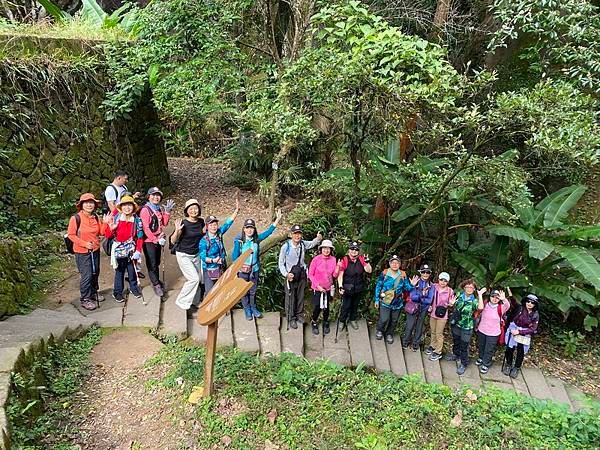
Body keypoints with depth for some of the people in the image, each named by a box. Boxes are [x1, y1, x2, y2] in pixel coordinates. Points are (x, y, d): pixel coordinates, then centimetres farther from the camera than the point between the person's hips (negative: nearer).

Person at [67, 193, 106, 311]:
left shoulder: (95, 218, 4)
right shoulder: (76, 218, -14)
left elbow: (101, 232, 7)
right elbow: (71, 235, -11)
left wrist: (105, 223, -9)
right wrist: (84, 243, -18)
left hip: (95, 250, 6)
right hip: (82, 252, -6)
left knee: (95, 273, 17)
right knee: (86, 275, -5)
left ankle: (93, 293, 36)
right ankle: (85, 299, 8)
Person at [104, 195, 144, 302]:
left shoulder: (137, 220, -4)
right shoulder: (115, 219, -7)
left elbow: (140, 237, -1)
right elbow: (107, 235, -5)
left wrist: (138, 251, -8)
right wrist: (111, 227, -24)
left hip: (131, 251, 1)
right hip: (119, 251, -1)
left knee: (132, 271, 12)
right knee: (119, 272, 8)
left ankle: (133, 288, 34)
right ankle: (117, 292, 23)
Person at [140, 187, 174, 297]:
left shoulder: (159, 209, 10)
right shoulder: (145, 209, -13)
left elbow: (164, 223, 5)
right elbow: (146, 228, -18)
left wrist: (167, 211, -5)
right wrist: (157, 240, -19)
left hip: (159, 240, 7)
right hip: (149, 241, -7)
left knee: (157, 263, 18)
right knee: (152, 264, 3)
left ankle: (157, 281, 33)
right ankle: (156, 284, 14)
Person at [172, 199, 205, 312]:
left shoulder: (201, 222, -3)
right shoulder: (183, 224, -19)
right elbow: (173, 241, -16)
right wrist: (177, 230, -33)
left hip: (196, 254, 6)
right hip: (183, 255, -6)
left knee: (199, 279, 5)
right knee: (194, 278, -12)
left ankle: (188, 301, 24)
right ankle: (182, 302, 6)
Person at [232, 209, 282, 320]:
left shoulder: (256, 239, -3)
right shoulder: (238, 241, -12)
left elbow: (268, 232, -2)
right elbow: (234, 256, -8)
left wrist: (277, 220, -7)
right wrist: (242, 265, -16)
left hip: (254, 269, 3)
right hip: (242, 270, -3)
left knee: (253, 290, 17)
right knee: (244, 291, 11)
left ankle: (253, 308, 36)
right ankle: (247, 309, 30)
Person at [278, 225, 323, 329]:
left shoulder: (303, 244, -4)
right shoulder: (286, 246, -15)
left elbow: (313, 243, -13)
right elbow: (281, 263, -9)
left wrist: (318, 238, -35)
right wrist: (286, 274, -20)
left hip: (302, 274, 4)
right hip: (291, 275, -4)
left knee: (301, 296, 17)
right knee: (290, 297, 4)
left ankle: (299, 314, 36)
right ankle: (291, 318, 21)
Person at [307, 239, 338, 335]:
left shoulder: (333, 259, -5)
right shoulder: (316, 259, -14)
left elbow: (334, 275, -4)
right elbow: (310, 274, -8)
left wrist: (338, 267, -21)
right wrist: (318, 285, -13)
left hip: (328, 288, 3)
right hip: (317, 288, -3)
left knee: (326, 307, 16)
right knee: (317, 307, 1)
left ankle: (326, 323, 40)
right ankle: (314, 323, 30)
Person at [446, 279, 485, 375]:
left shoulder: (474, 301, -12)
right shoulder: (459, 296, -3)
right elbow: (454, 305, 13)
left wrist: (480, 295, -30)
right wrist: (452, 303, -9)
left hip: (466, 327, -4)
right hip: (456, 324, 4)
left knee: (464, 346, 3)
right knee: (455, 341, 23)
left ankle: (463, 364, 19)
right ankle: (456, 355, 47)